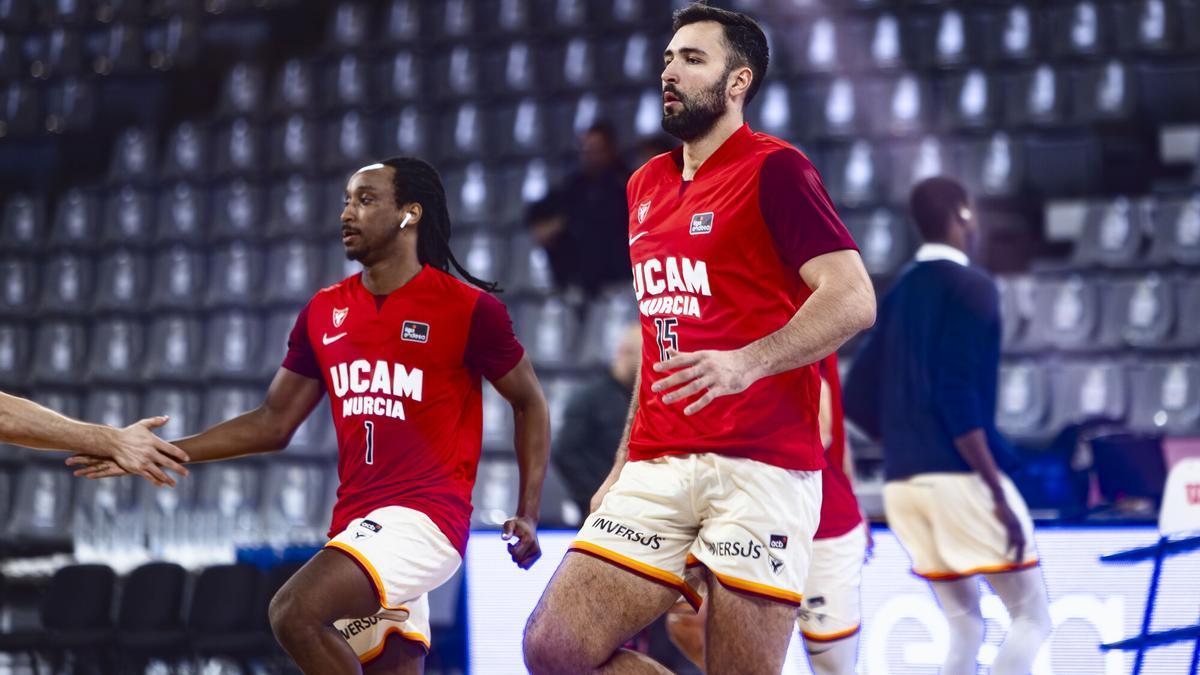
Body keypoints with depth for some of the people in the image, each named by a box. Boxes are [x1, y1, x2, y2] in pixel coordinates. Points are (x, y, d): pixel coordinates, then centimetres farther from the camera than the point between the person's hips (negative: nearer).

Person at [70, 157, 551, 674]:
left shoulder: (468, 309, -5)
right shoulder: (325, 312, 11)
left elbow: (529, 403, 4)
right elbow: (273, 424, 16)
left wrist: (528, 514, -4)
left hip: (424, 516, -6)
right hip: (356, 524, 7)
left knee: (294, 613, -26)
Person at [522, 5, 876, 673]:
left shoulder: (774, 168, -4)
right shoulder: (647, 186, 20)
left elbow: (854, 298, -15)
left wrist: (747, 362, -29)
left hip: (760, 466, -7)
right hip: (658, 467, 7)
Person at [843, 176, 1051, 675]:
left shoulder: (901, 294, 15)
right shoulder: (970, 287, -8)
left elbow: (859, 399, 15)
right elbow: (958, 396, -19)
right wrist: (999, 493, -18)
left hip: (902, 483, 8)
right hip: (959, 478, -8)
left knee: (965, 626, 13)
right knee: (1031, 618, 0)